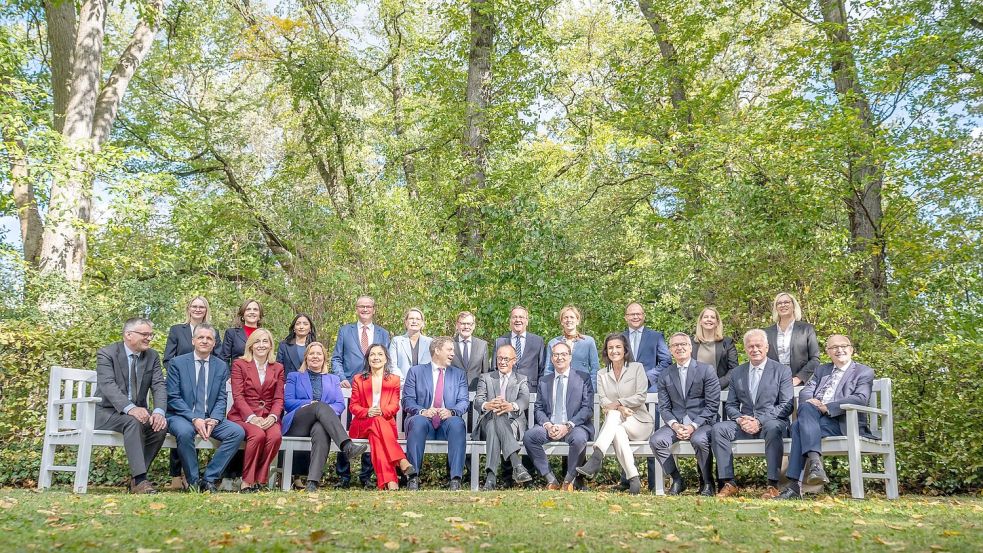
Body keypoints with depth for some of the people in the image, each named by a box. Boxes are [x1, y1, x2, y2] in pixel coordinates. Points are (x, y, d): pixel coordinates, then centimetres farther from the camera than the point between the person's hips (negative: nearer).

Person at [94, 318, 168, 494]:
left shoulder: (152, 356, 6)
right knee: (133, 421, -35)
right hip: (108, 412, -5)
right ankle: (140, 480, -38)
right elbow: (108, 385, -22)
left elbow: (159, 386, -3)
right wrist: (130, 408, -39)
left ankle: (136, 478, -14)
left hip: (138, 411, 5)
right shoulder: (106, 353, -8)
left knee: (161, 425, -25)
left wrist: (159, 411, -25)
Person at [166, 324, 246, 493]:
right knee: (185, 432, -37)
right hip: (181, 416, -3)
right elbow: (172, 397, -7)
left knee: (238, 432, -21)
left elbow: (222, 398, 5)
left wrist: (213, 420, -15)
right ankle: (193, 482, -17)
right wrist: (194, 419, -19)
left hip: (210, 418, 3)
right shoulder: (177, 363, 0)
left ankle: (209, 479, -13)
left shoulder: (221, 366, 9)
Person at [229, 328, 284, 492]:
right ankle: (247, 482, -21)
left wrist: (272, 417, -12)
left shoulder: (278, 368, 17)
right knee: (258, 435, -34)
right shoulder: (239, 364, 7)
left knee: (275, 436, -31)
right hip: (243, 416, -2)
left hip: (268, 417, 3)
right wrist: (252, 417, -18)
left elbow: (279, 398, 9)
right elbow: (238, 396, -3)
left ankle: (259, 480, -17)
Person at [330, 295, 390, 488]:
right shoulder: (345, 331, 13)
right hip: (349, 388, -1)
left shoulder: (383, 334, 16)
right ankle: (343, 475, 5)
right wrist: (341, 378, -5)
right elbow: (336, 358, 10)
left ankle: (366, 476, 8)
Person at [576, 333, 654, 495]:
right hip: (614, 422, 3)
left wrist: (617, 403, -18)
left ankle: (596, 459, -49)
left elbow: (641, 396, -6)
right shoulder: (602, 374, 14)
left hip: (639, 421, -2)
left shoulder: (637, 368, 5)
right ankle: (633, 478, -39)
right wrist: (620, 408, -21)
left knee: (614, 415, -34)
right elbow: (603, 400, 0)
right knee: (617, 429, -35)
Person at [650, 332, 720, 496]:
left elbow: (712, 405, -4)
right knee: (656, 440, -24)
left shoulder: (707, 371, 1)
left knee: (699, 440, -36)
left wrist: (693, 426, -14)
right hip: (675, 423, 3)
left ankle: (707, 482, -10)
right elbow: (664, 407, 8)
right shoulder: (665, 376, 12)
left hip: (701, 423, -3)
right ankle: (677, 480, -5)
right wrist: (674, 425, -12)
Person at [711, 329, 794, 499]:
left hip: (772, 422, -4)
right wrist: (740, 419, -9)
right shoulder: (736, 373, 16)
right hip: (744, 424, 4)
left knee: (773, 428, -38)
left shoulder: (782, 371, 5)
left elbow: (786, 405, -4)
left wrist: (760, 421, -16)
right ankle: (728, 483, -21)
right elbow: (730, 405, 15)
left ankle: (773, 485, -33)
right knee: (718, 429, -23)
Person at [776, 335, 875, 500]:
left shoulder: (864, 372, 12)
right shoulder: (821, 370, 29)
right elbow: (805, 392, 15)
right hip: (814, 417, 4)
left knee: (799, 426, -31)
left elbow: (861, 399, -6)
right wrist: (810, 402, -10)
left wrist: (827, 407, -16)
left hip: (843, 423, -4)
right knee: (807, 408, -32)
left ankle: (794, 485, -39)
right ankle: (815, 461, -45)